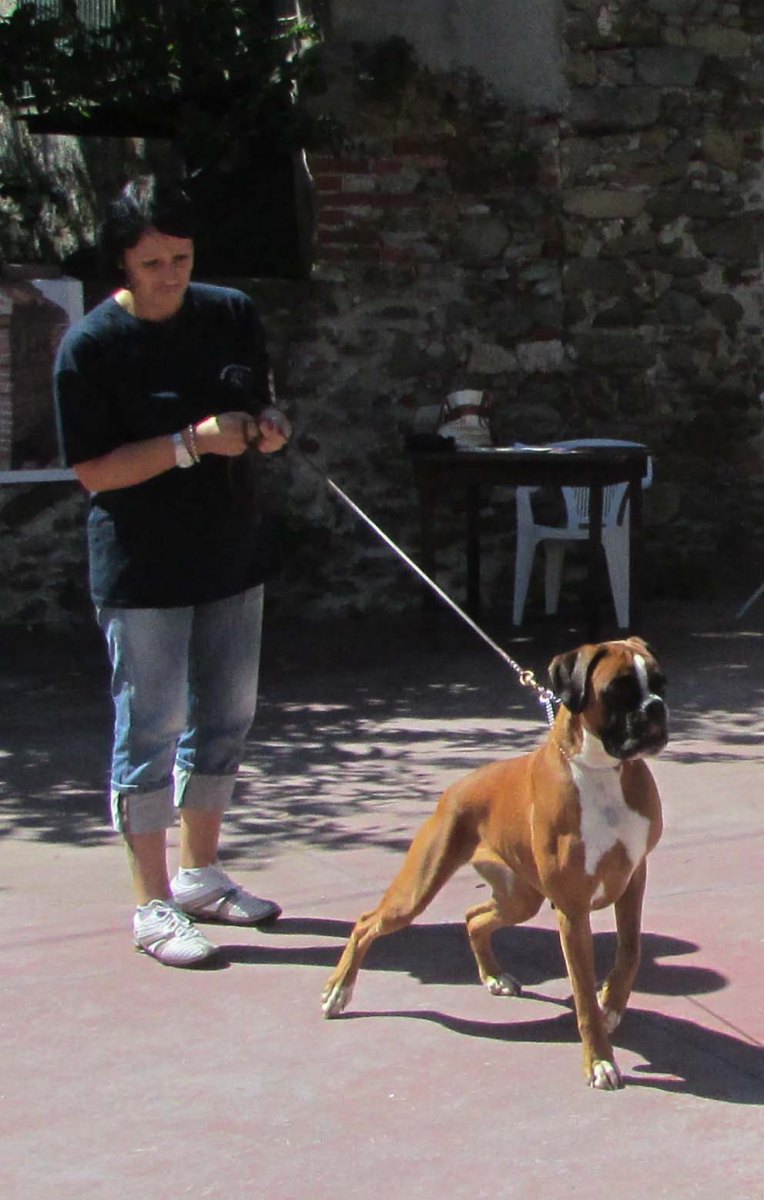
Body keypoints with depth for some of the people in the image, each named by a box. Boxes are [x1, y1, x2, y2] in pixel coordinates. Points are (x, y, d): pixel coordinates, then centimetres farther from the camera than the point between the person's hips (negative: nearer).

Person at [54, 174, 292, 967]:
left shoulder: (231, 315, 3)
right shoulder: (91, 345, -12)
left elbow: (261, 401, 17)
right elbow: (92, 469, -14)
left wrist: (268, 426, -7)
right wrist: (192, 443, -24)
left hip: (233, 551, 6)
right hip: (142, 567, -6)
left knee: (226, 716, 14)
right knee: (150, 728, 0)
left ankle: (200, 872, 31)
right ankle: (153, 902, 10)